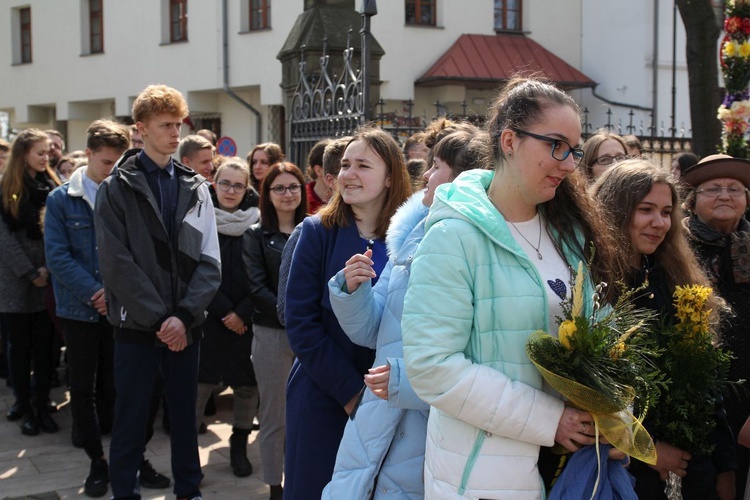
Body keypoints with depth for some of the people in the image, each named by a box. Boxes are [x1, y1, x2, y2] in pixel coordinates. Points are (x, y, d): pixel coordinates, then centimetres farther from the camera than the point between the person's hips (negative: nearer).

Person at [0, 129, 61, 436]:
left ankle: (42, 407, 11)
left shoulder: (52, 186, 9)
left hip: (48, 280, 2)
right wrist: (30, 273, -12)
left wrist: (47, 268, -8)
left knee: (44, 346, 3)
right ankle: (25, 406, 13)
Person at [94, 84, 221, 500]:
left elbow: (210, 262, 0)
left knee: (185, 414, 13)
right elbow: (117, 263, -10)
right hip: (137, 325, -3)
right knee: (130, 421, 5)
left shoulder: (195, 188, 7)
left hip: (185, 324, 3)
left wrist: (184, 316, -12)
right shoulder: (116, 189, -3)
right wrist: (160, 318, -15)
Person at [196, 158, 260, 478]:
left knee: (247, 384, 5)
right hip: (209, 317, -1)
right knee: (201, 383, -4)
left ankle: (239, 447, 22)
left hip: (247, 319, 1)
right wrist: (225, 312, -10)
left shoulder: (257, 224, 1)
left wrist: (241, 313, -11)